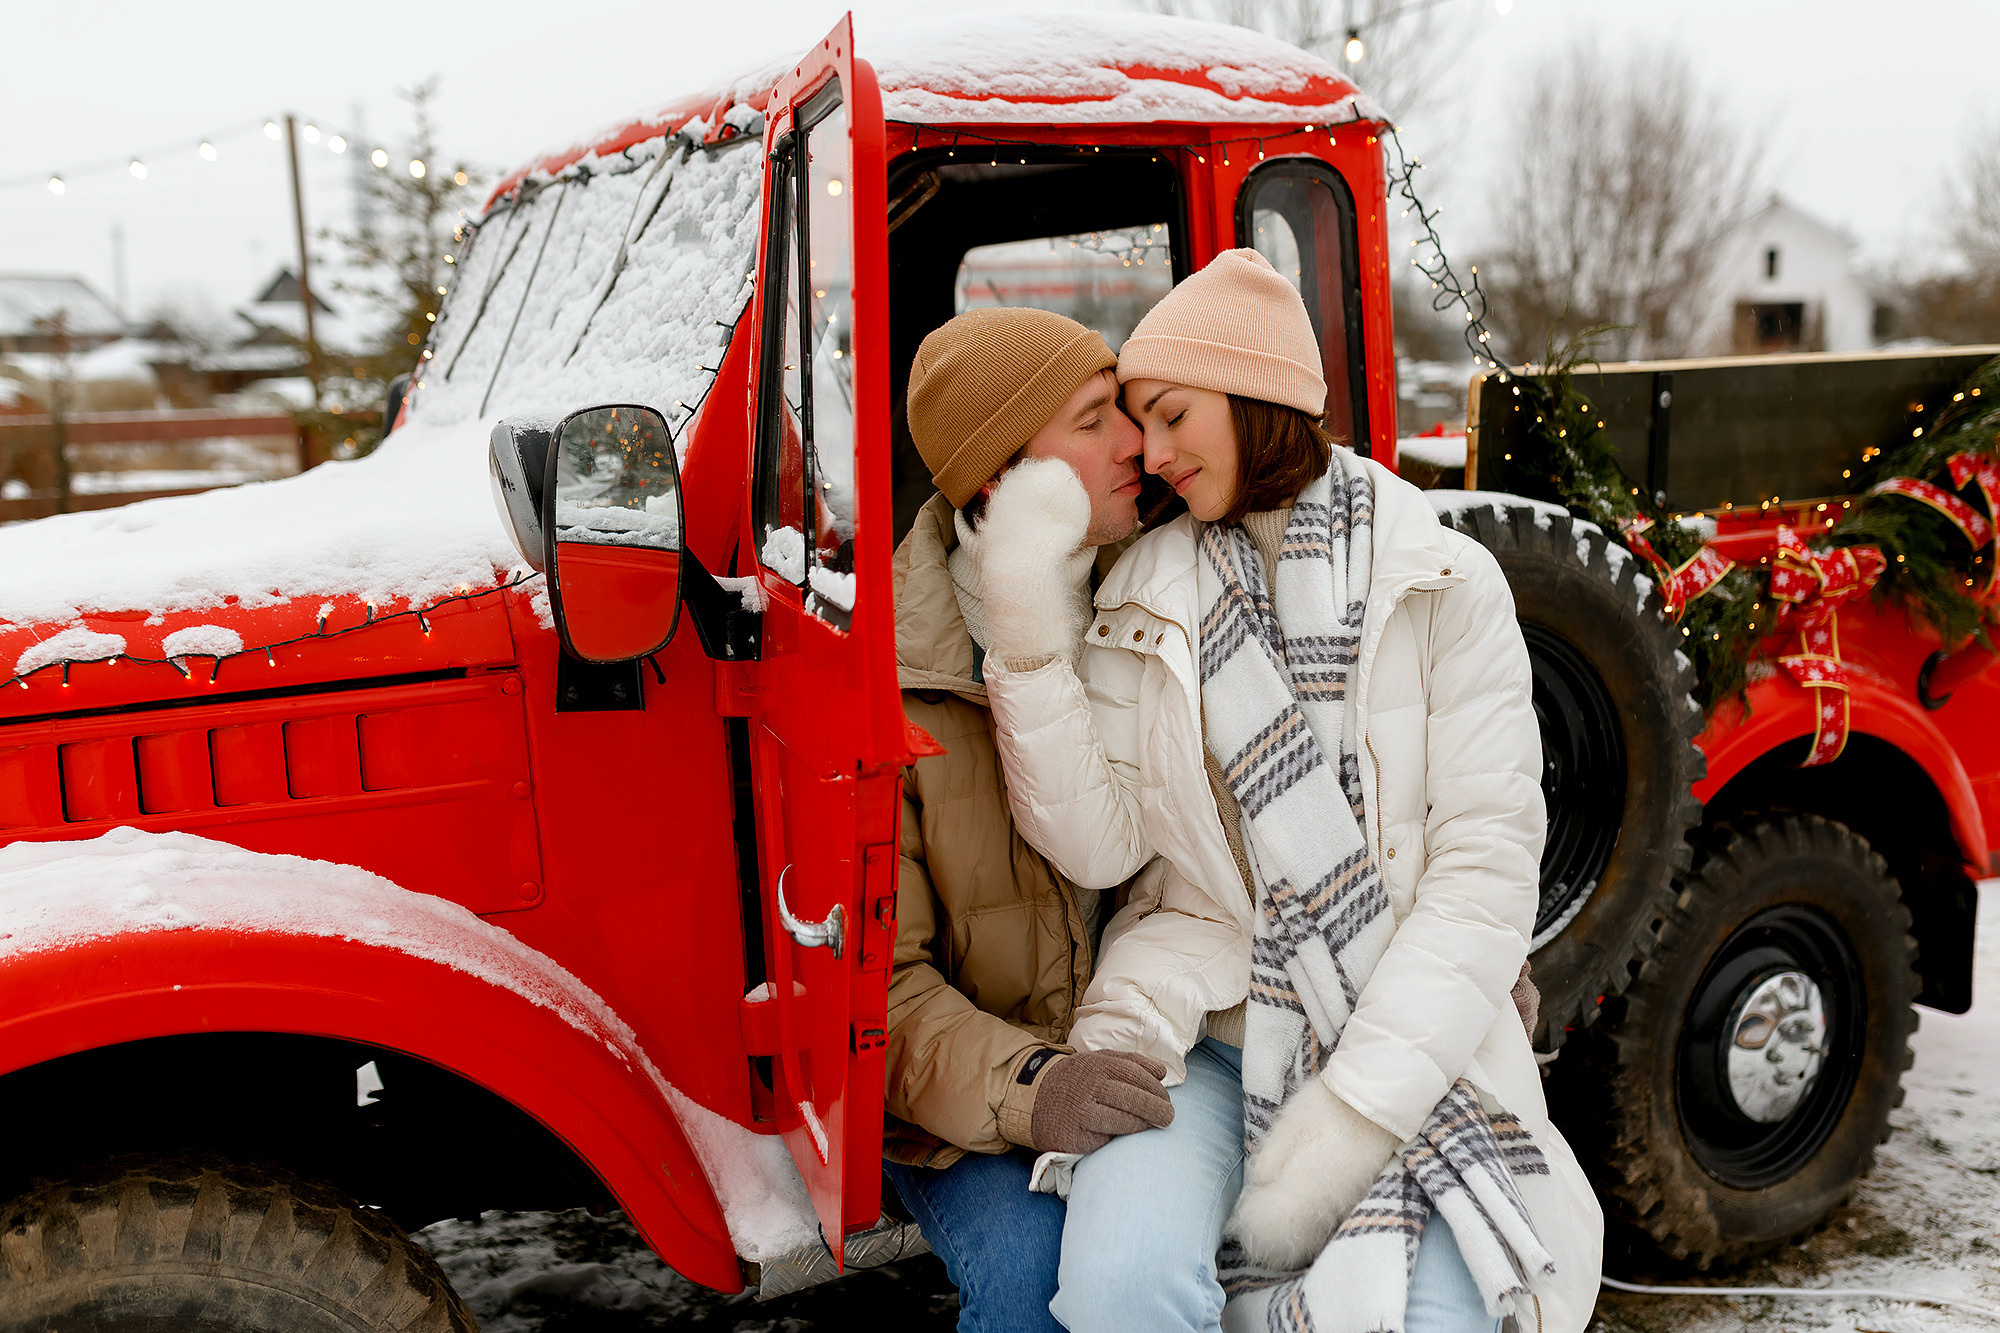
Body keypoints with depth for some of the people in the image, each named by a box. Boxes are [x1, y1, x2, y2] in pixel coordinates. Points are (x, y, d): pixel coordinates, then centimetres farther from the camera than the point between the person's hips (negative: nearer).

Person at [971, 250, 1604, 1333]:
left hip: (1409, 1035, 0)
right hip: (1201, 1019, 1)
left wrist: (1357, 1107, -16)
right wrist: (1028, 647, -13)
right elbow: (1100, 844, -1)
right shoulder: (1144, 596, 8)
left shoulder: (1446, 587, 0)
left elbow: (1487, 863, -7)